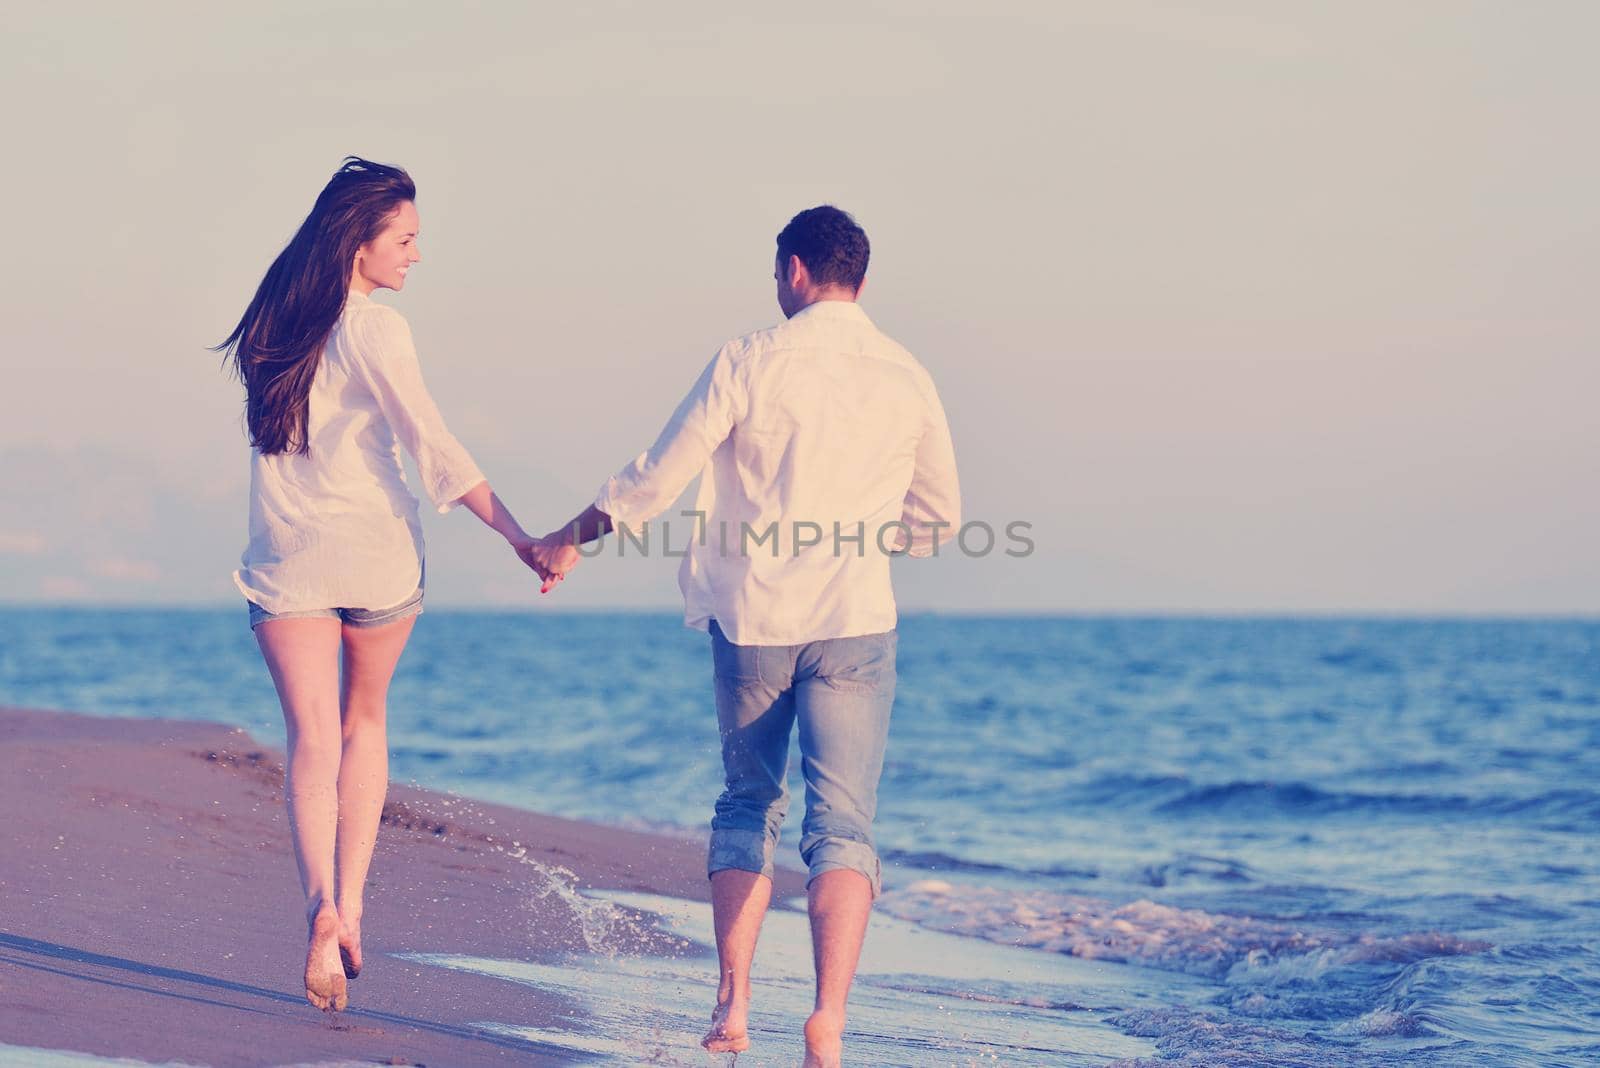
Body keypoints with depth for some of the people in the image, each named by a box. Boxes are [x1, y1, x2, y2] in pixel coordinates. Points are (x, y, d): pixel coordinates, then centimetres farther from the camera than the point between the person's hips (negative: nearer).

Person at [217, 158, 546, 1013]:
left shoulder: (274, 321, 5)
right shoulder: (374, 330, -12)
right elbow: (432, 446, -15)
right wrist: (518, 536, -14)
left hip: (286, 556, 3)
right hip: (375, 552, -3)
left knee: (312, 736, -2)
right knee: (364, 720, 17)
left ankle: (322, 906, -23)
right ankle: (350, 905, 11)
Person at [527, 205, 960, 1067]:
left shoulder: (750, 361, -4)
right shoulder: (906, 378, 3)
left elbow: (657, 479, -1)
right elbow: (938, 519, 12)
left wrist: (569, 540, 14)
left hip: (751, 615, 0)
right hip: (854, 622, 0)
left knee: (748, 807, 17)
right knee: (842, 825, -1)